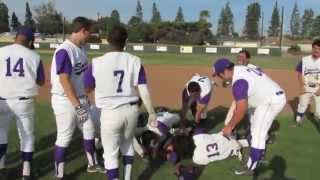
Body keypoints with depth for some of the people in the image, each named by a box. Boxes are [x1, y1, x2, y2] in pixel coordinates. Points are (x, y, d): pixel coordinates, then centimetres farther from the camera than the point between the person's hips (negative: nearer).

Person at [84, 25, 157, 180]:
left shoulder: (97, 63, -10)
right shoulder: (134, 61, -5)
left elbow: (87, 88, 2)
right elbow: (144, 90, -7)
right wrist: (151, 113, 0)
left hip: (110, 112, -3)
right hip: (132, 110, 4)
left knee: (110, 153, 10)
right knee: (127, 144, 27)